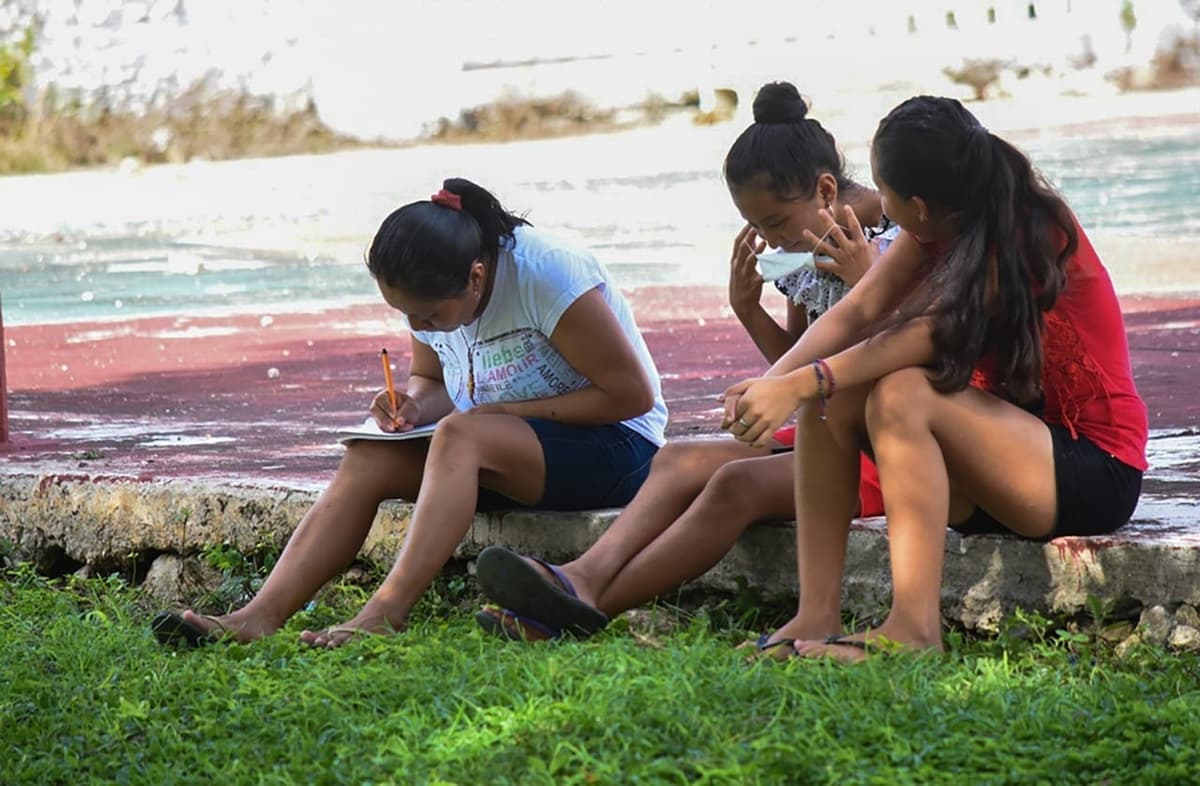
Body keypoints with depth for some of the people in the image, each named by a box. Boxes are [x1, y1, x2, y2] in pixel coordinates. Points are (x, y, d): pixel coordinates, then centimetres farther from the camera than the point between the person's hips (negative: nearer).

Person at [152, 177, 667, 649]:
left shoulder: (546, 276, -22)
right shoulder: (432, 296, -1)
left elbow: (632, 394, -20)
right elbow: (429, 380, 18)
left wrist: (508, 411, -20)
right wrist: (415, 407, -8)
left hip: (614, 450, -7)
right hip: (501, 449, 7)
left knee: (459, 434, -35)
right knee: (368, 459, -18)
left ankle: (387, 611, -42)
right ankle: (262, 614, -31)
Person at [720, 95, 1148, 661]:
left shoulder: (1033, 233, -19)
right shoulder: (942, 229, 4)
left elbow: (924, 334, -30)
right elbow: (856, 313, -6)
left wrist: (800, 384, -37)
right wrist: (770, 382, -23)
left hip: (1094, 472, -8)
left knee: (900, 396, -30)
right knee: (830, 396, -12)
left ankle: (915, 626, -35)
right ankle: (817, 615, -20)